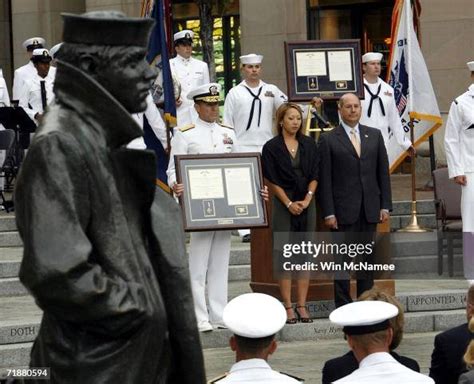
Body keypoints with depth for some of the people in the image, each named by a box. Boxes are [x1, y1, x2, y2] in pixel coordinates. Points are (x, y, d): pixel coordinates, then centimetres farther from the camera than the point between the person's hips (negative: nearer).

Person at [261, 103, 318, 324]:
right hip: (283, 204, -3)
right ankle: (287, 307, 0)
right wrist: (289, 203, -11)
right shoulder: (272, 147, -2)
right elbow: (271, 181, -4)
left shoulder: (308, 144, 8)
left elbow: (314, 175, 6)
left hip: (306, 204, 3)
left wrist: (307, 199, -7)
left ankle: (302, 305, 6)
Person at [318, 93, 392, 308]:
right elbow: (325, 179, -4)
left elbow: (383, 172, 10)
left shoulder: (374, 135, 11)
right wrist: (328, 213, -9)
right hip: (343, 210, -3)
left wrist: (385, 205, 4)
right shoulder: (328, 140, -1)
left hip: (370, 209, 4)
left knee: (367, 257, 8)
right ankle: (342, 305, 3)